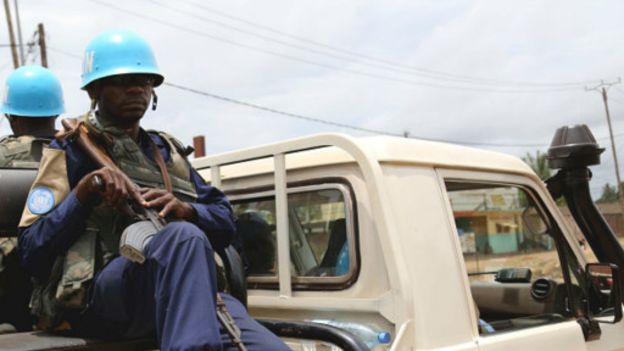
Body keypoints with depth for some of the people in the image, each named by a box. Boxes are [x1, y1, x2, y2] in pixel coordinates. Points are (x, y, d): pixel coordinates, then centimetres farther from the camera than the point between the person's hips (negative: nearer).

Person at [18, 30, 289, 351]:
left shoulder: (167, 152, 26)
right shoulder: (71, 152, 11)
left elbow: (226, 223, 19)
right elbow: (31, 252, 2)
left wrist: (185, 210, -3)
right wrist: (84, 190, -11)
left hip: (184, 291, 4)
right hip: (94, 294, -3)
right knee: (184, 236, -38)